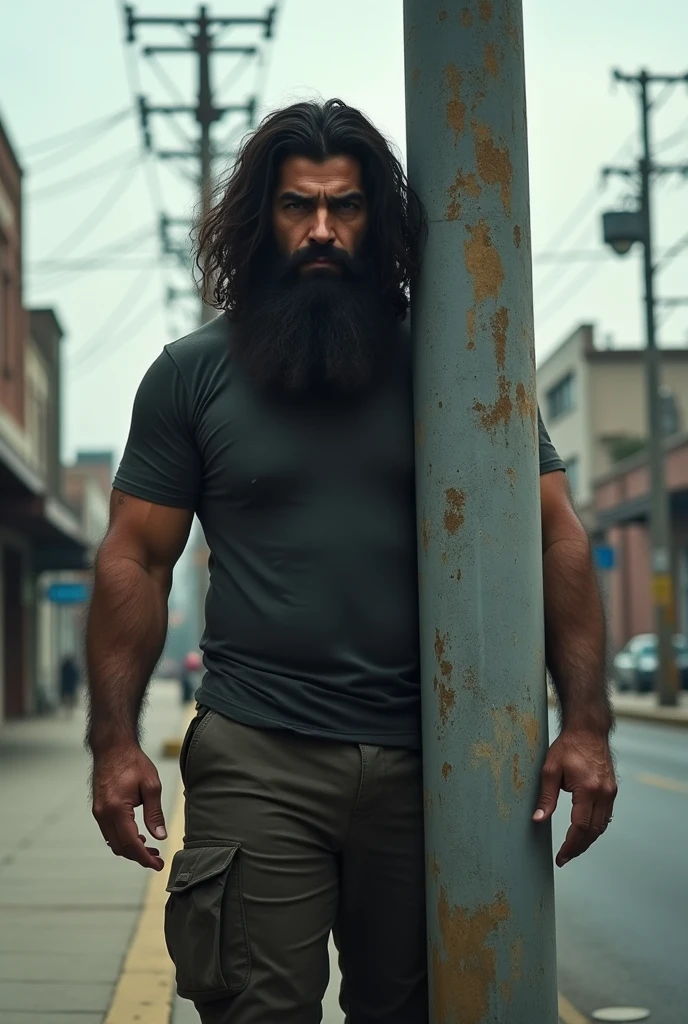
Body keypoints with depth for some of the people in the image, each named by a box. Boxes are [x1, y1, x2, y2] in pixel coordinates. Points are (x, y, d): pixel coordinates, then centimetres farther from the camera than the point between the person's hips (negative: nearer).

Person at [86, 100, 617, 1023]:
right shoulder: (191, 376, 5)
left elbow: (555, 538, 3)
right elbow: (137, 561, 4)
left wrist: (584, 723, -7)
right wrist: (115, 740, -6)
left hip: (428, 762, 2)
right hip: (256, 758, -1)